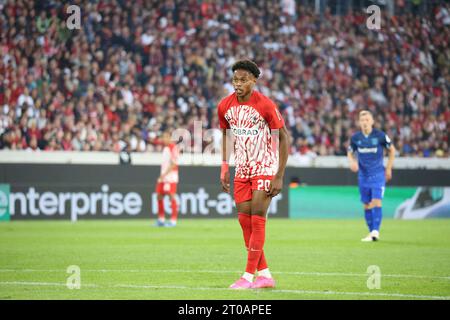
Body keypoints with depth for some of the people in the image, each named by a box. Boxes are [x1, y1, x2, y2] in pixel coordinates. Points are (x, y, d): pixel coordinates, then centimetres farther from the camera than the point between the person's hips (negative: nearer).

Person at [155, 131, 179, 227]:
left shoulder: (173, 147, -9)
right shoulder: (165, 148, 17)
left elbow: (174, 164, -15)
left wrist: (165, 174, -18)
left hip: (170, 176, -9)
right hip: (163, 176, 9)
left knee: (172, 196, -8)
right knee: (159, 196, 7)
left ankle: (173, 220, -7)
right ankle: (161, 219, 14)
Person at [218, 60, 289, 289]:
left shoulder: (265, 105, -17)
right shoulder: (225, 106, -2)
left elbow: (283, 138, -12)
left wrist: (279, 176, -16)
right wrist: (224, 168, 8)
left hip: (265, 168, -6)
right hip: (242, 169, 6)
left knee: (257, 219, -9)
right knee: (244, 220, 1)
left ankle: (249, 276, -6)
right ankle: (264, 274, 9)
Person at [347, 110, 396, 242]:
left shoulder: (380, 135, -8)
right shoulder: (355, 137, 0)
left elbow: (392, 150, 5)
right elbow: (350, 153, 15)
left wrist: (388, 169, 2)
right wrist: (352, 162, -8)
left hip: (378, 174, -3)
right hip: (363, 175, 3)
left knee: (376, 202, -16)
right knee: (367, 205, 6)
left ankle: (375, 232, -20)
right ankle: (372, 232, 16)